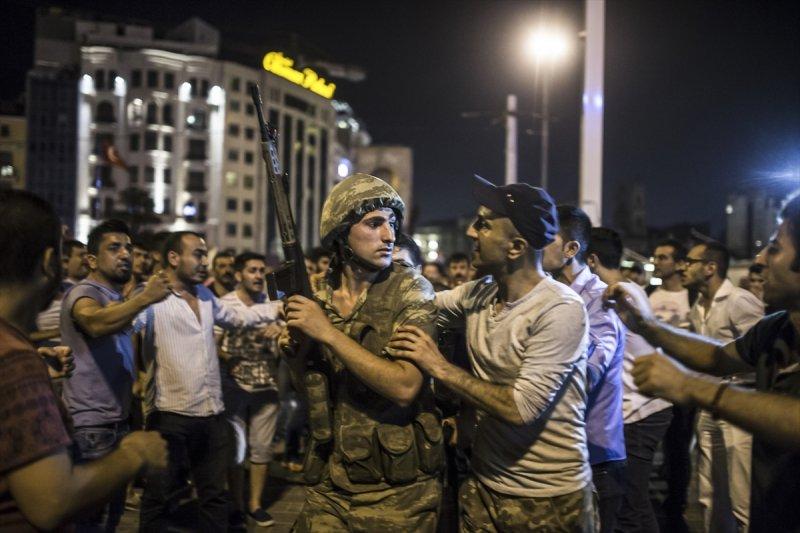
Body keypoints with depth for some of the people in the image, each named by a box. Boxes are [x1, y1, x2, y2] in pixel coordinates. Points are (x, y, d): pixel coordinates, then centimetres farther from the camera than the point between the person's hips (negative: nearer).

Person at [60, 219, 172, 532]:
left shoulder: (117, 299, 17)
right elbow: (96, 324, -39)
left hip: (117, 419, 9)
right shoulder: (84, 292, -13)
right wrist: (144, 298, -48)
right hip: (91, 424, -9)